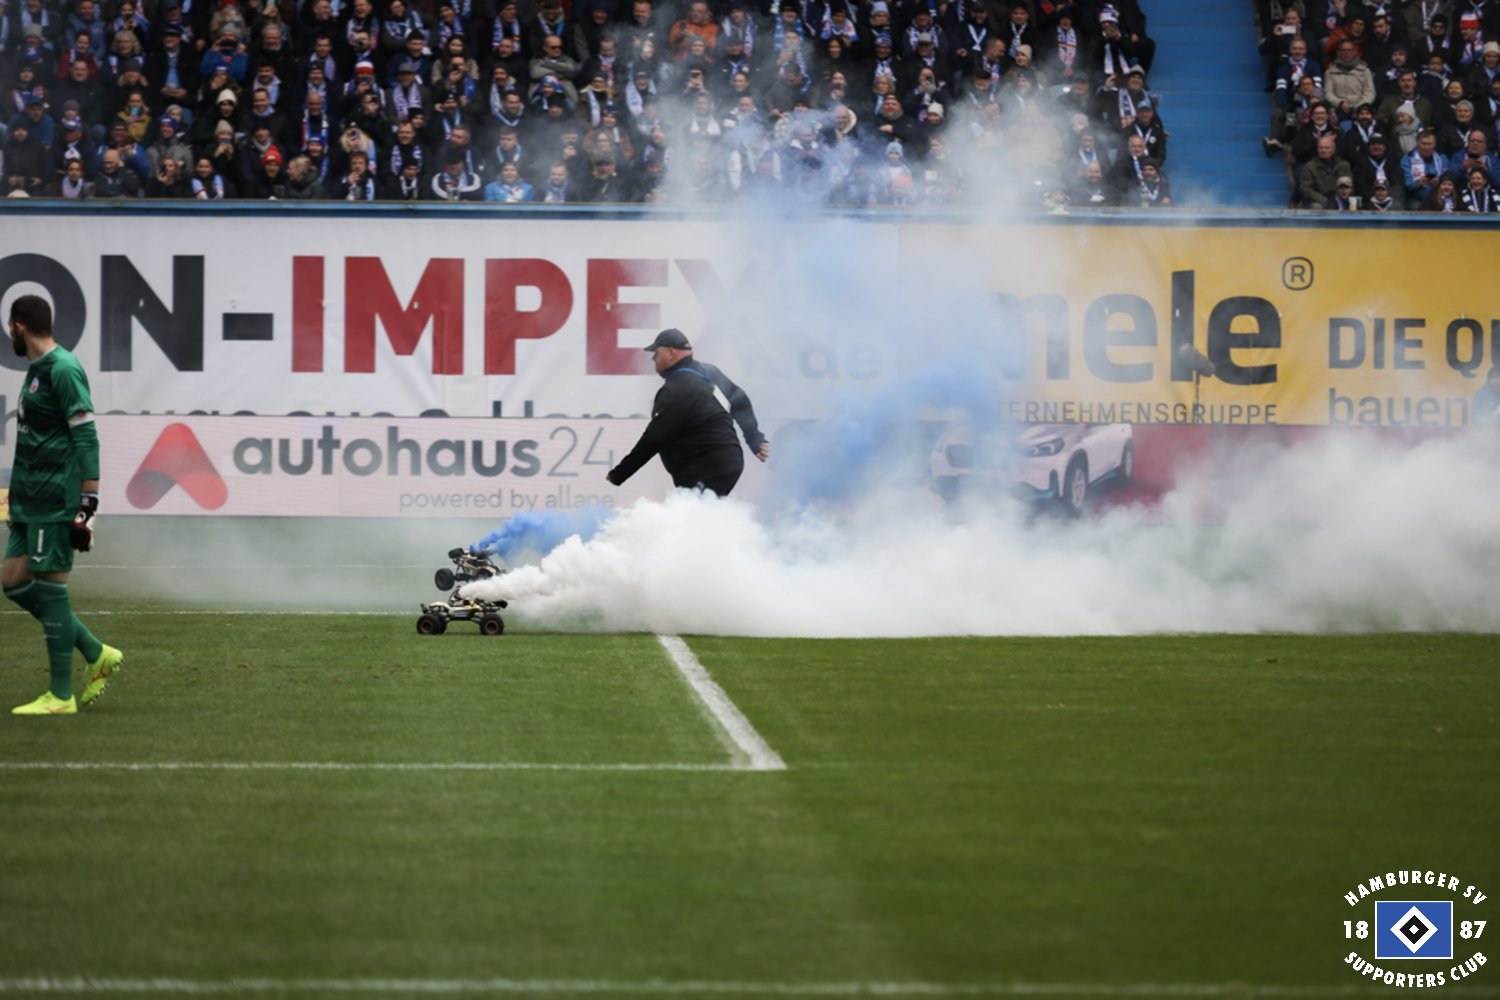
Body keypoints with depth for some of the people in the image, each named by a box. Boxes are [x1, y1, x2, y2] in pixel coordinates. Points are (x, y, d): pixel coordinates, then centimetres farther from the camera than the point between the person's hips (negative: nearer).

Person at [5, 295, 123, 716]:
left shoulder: (63, 370, -14)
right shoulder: (38, 368, 16)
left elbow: (86, 437, -18)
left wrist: (88, 502, -21)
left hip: (54, 503, -10)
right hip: (30, 502, 10)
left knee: (50, 586, -6)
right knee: (13, 579, 8)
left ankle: (61, 696, 0)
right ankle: (97, 654, 15)